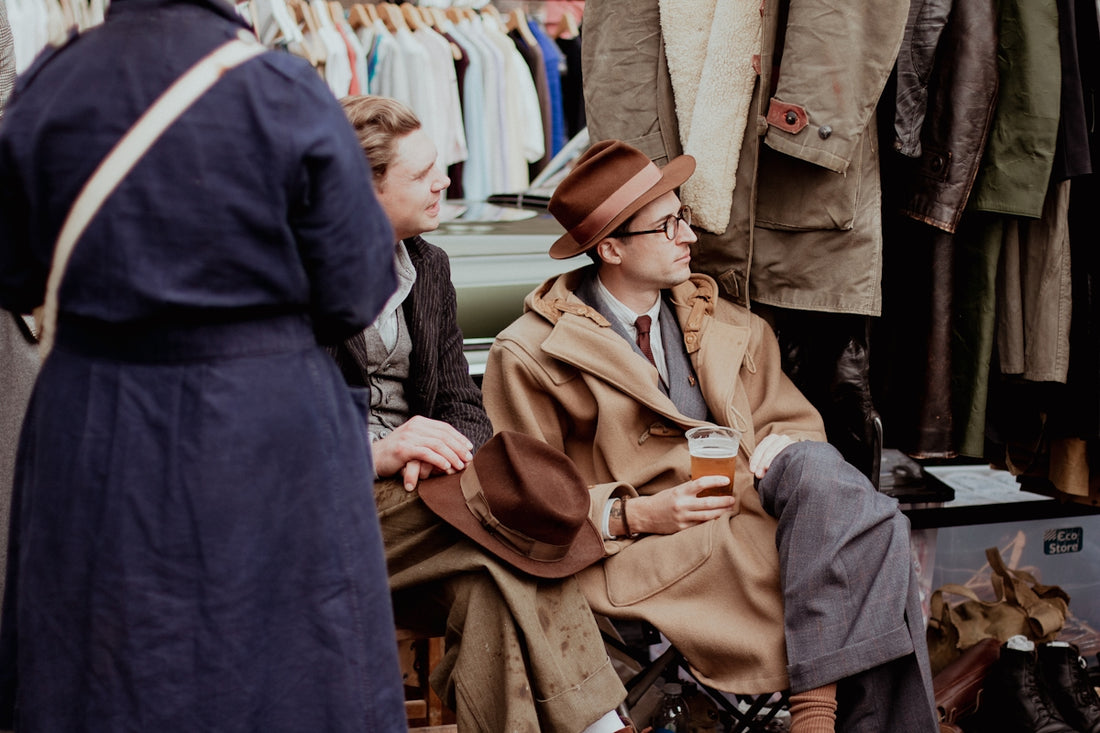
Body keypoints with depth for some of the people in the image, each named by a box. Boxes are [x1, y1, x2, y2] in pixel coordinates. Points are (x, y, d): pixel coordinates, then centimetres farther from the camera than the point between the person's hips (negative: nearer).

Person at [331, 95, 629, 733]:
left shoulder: (428, 266, 16)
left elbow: (466, 409, 16)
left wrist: (438, 453, -8)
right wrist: (372, 452, -22)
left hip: (410, 487, 5)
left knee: (490, 581, -29)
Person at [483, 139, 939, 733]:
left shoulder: (726, 325, 18)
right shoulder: (529, 356, 1)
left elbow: (792, 420, 22)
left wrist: (776, 455, -4)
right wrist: (634, 515, -16)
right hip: (646, 553, -6)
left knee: (814, 467, -30)